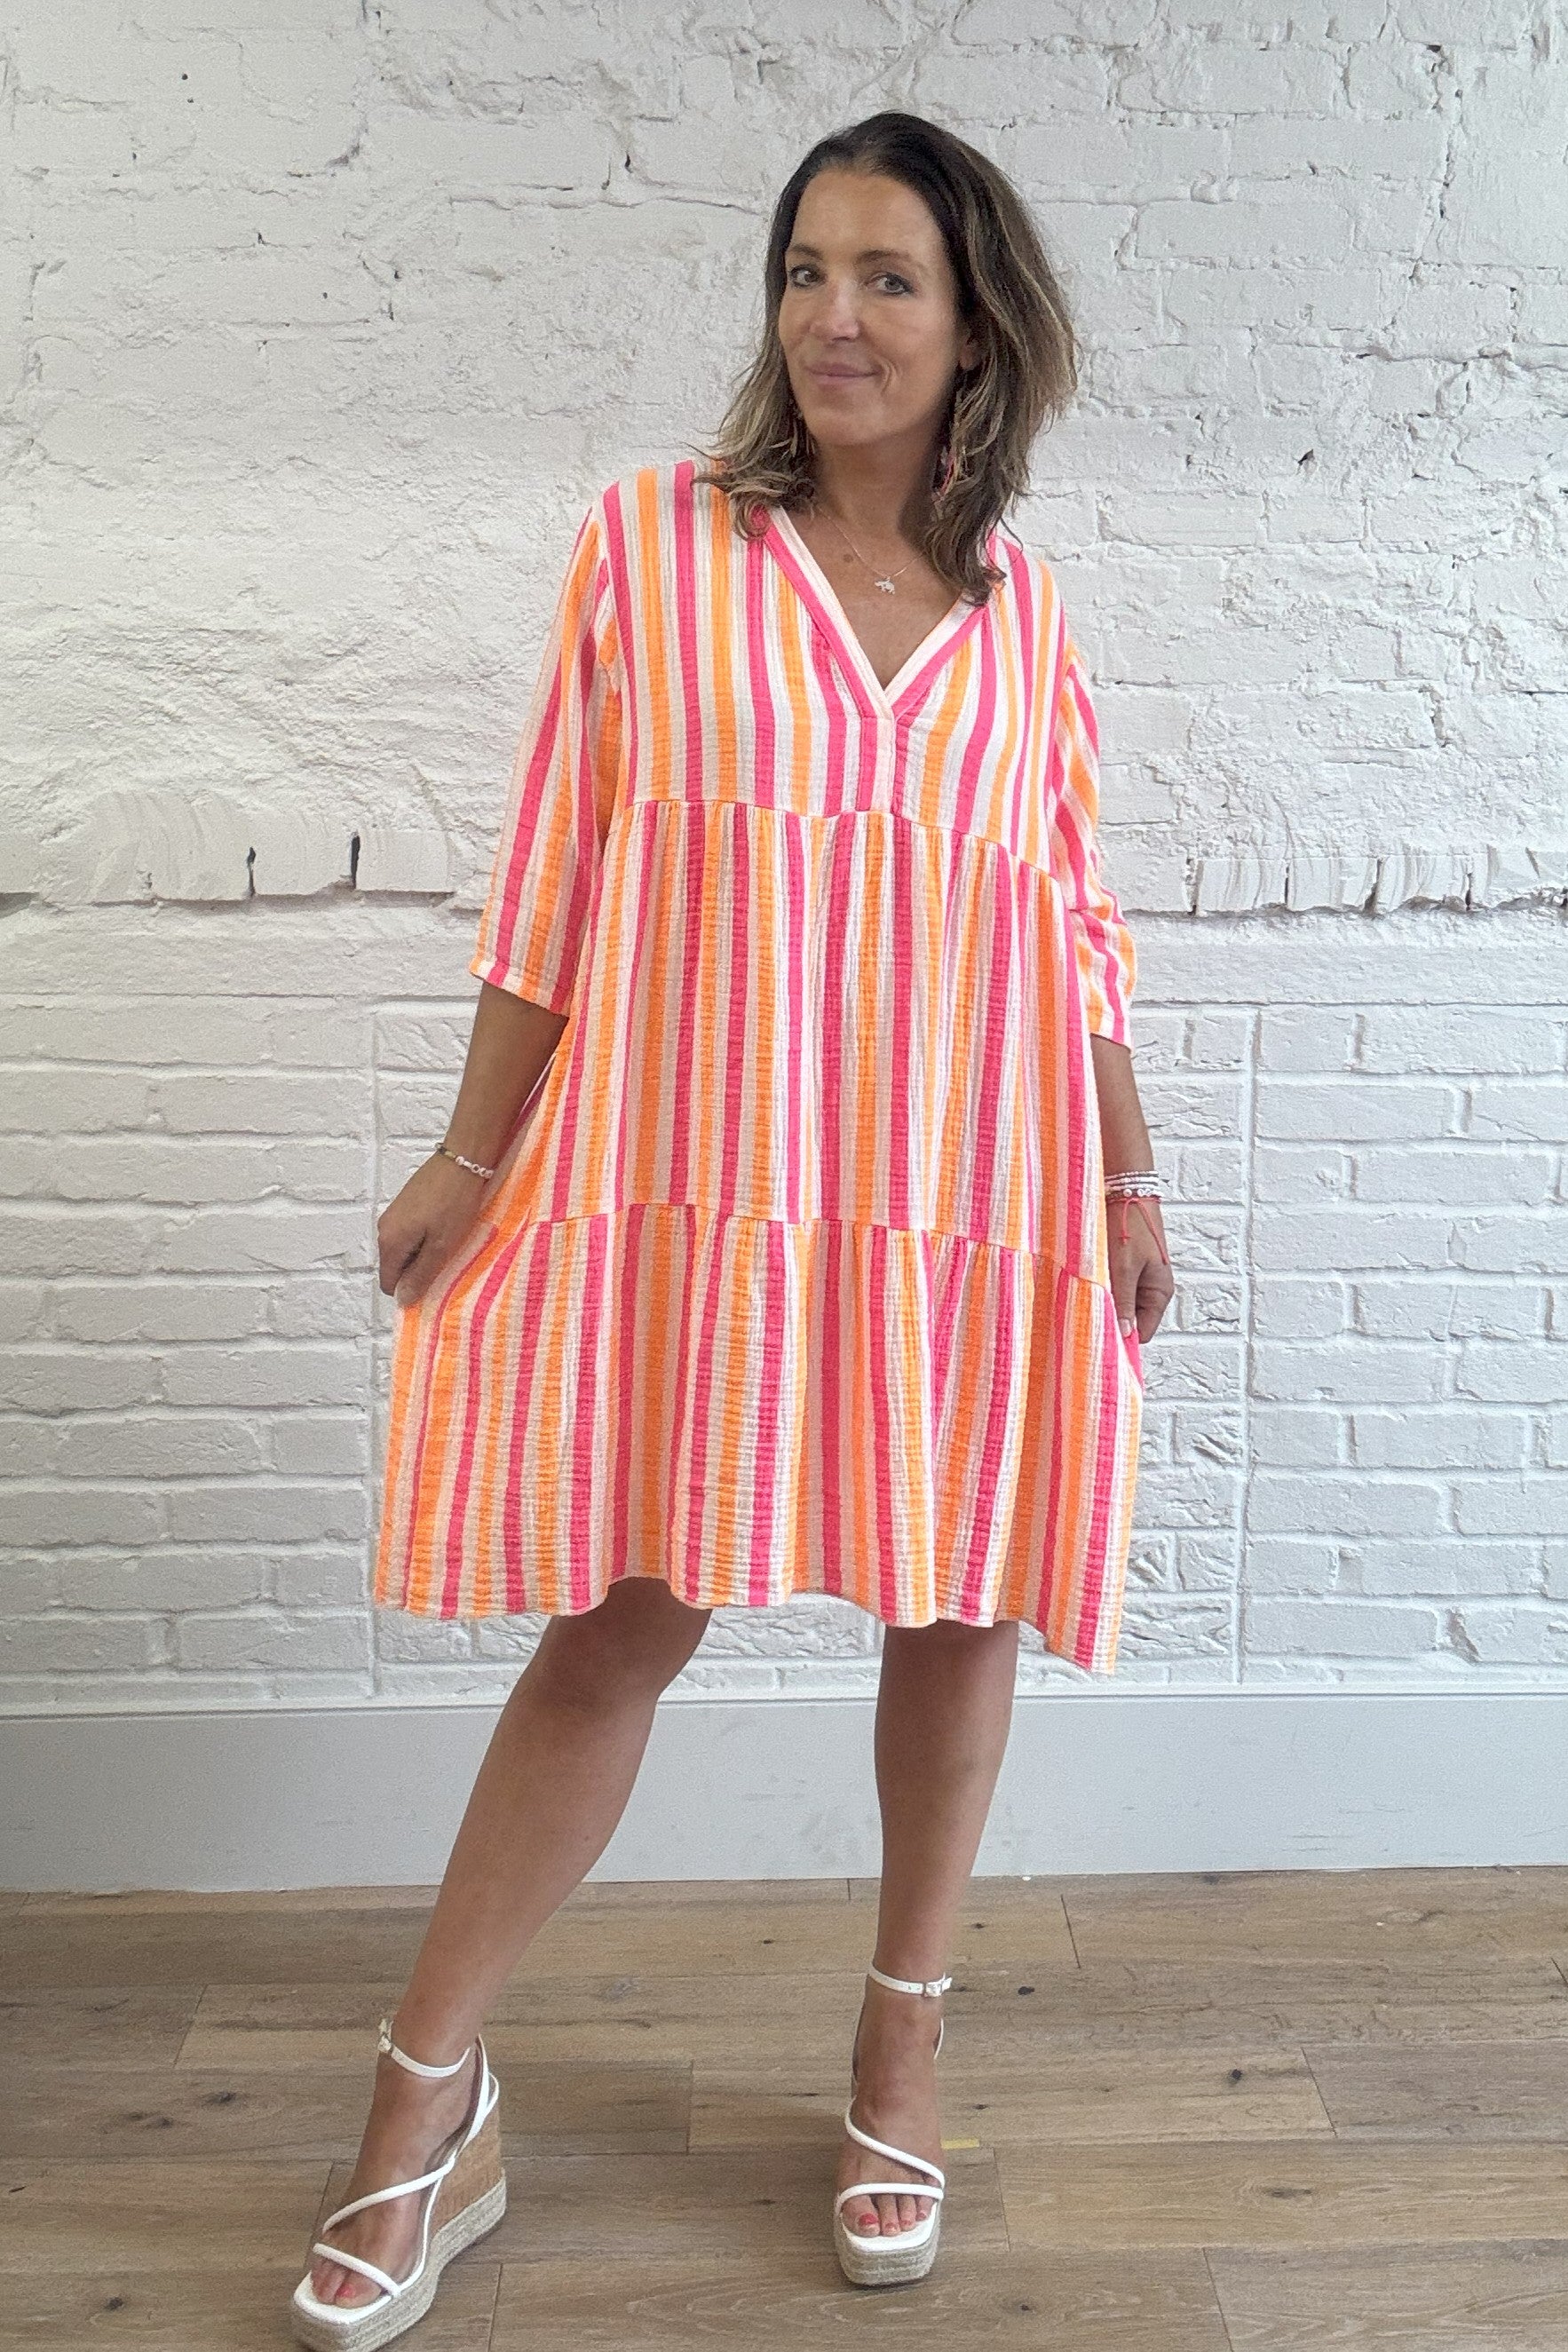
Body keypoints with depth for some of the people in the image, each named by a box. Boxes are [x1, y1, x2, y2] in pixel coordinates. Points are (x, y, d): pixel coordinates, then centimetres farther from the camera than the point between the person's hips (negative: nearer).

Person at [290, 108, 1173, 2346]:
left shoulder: (1022, 603, 10)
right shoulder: (654, 537, 3)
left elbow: (1082, 913, 12)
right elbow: (553, 870, 2)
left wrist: (1131, 1181, 9)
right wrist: (473, 1156, 0)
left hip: (969, 1186, 3)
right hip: (701, 1173, -2)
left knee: (959, 1601, 9)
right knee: (626, 1622, 0)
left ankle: (903, 2035, 31)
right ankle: (430, 2099, 17)